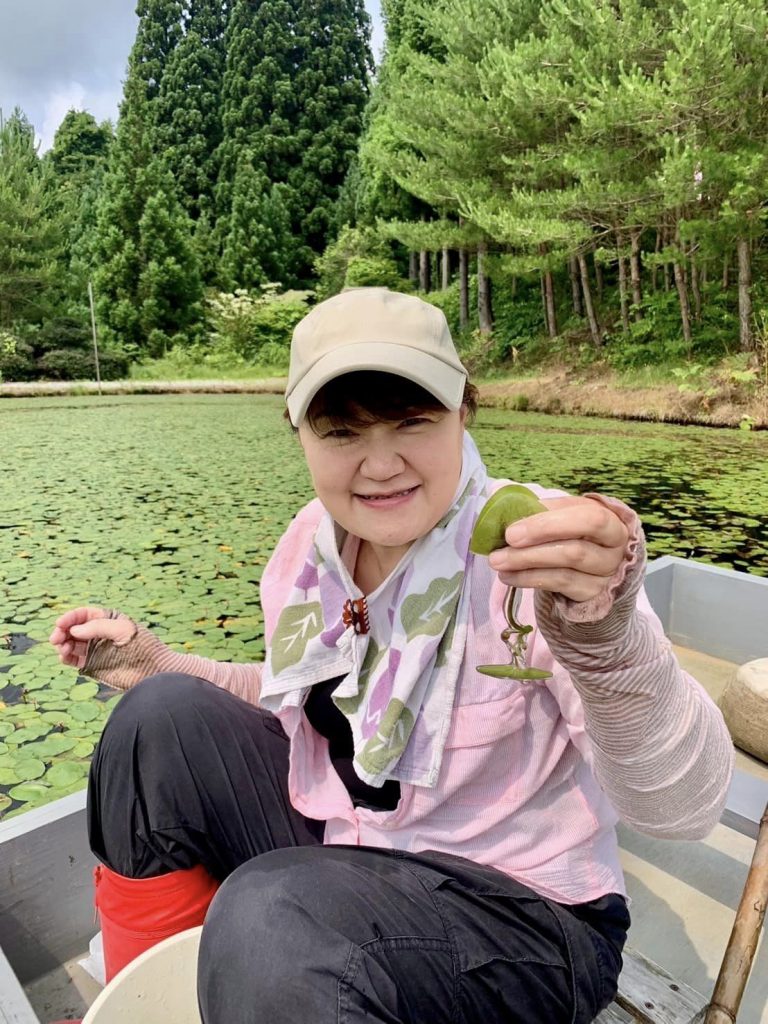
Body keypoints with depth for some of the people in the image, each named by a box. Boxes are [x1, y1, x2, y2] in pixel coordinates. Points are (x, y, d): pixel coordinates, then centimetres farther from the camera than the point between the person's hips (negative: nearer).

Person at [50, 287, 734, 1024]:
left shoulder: (527, 548, -25)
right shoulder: (313, 541, -6)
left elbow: (682, 808, -31)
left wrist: (604, 631, -51)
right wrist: (159, 668, 0)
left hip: (520, 910, -5)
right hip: (339, 850, 6)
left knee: (265, 913, -33)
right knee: (165, 718, -6)